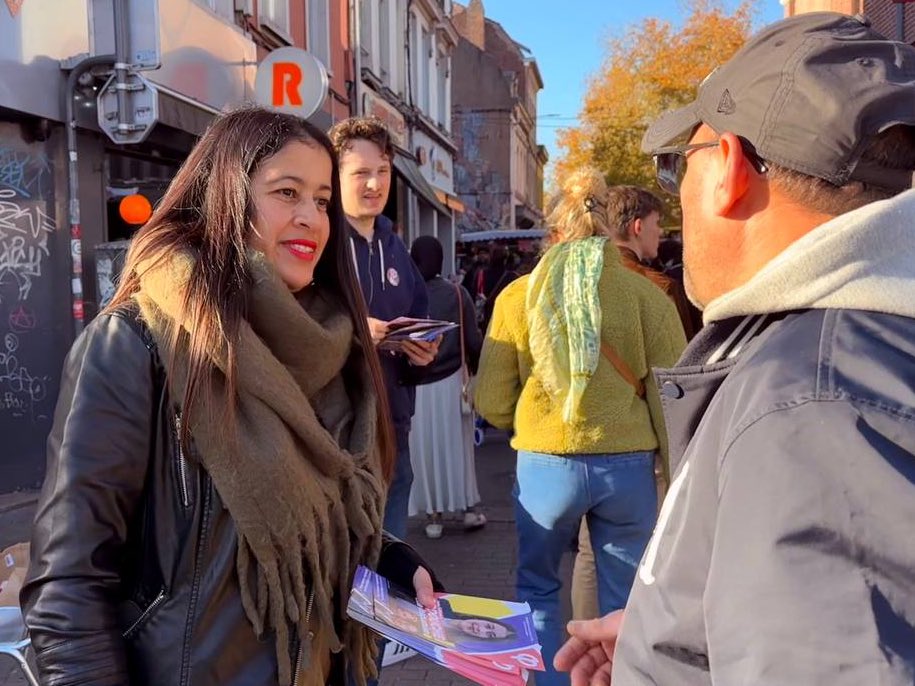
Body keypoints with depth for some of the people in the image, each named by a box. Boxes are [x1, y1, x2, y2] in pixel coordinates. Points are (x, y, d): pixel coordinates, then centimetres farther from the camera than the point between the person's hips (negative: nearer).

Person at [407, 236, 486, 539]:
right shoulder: (457, 294, -6)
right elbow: (473, 341, -5)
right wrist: (475, 371, 10)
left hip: (414, 385, -1)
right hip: (452, 381, 1)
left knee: (425, 448, 8)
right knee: (457, 444, 14)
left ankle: (434, 516, 13)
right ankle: (469, 508, 20)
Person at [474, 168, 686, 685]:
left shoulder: (518, 295, 0)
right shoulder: (644, 293, -2)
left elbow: (492, 405, 1)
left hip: (544, 463, 1)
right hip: (628, 464, 0)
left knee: (537, 590, 22)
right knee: (625, 603, 14)